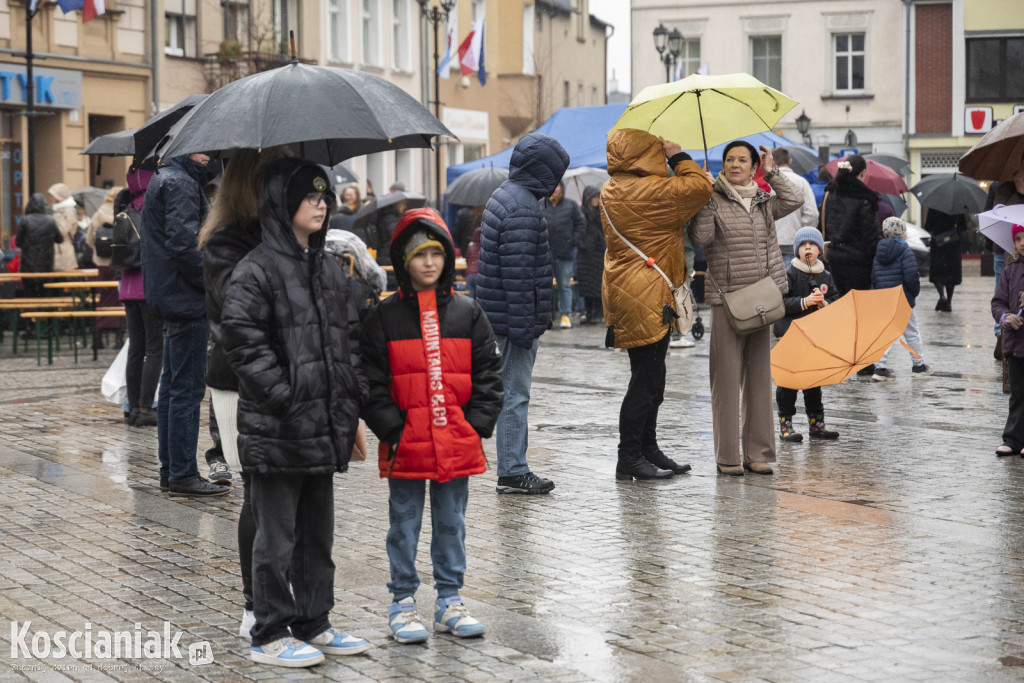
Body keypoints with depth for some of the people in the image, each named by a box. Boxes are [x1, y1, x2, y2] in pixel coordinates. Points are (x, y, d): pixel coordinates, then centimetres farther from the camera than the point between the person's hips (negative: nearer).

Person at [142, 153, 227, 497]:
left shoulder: (164, 178, 19)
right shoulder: (180, 183, -14)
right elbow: (183, 243, -24)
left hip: (170, 297, 11)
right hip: (186, 300, -11)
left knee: (173, 386, 15)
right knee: (188, 388, -7)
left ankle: (170, 469, 21)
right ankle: (183, 474, -4)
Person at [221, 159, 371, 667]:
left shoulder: (330, 268, 14)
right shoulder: (256, 269, -10)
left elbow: (349, 337, 18)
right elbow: (242, 339, -16)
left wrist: (352, 398, 11)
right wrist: (283, 395, -18)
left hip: (324, 425, 7)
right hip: (276, 430, -7)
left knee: (318, 530, 15)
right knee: (277, 535, 1)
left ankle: (313, 624, 26)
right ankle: (270, 634, 11)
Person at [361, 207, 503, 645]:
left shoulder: (467, 313, 5)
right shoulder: (384, 317, -2)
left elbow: (488, 374, 6)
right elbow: (371, 382, -3)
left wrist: (478, 425, -3)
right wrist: (393, 428, -11)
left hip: (458, 444, 2)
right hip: (406, 445, -2)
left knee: (451, 524, 11)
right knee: (405, 525, 7)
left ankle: (449, 601, 21)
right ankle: (402, 604, 17)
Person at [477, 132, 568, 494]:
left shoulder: (504, 196, 15)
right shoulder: (523, 209, -18)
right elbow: (517, 272, -23)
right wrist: (523, 326, -22)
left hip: (502, 316, 11)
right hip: (515, 319, -10)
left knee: (514, 393, 14)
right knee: (515, 394, -4)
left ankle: (513, 468, 20)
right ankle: (513, 473, 2)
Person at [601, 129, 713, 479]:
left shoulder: (610, 191, 12)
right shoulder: (649, 191, -18)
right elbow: (701, 187, -13)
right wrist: (679, 157, 1)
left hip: (625, 291, 10)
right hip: (646, 296, -10)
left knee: (650, 377, 18)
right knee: (646, 378, -5)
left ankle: (648, 449, 27)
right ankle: (630, 457, -1)